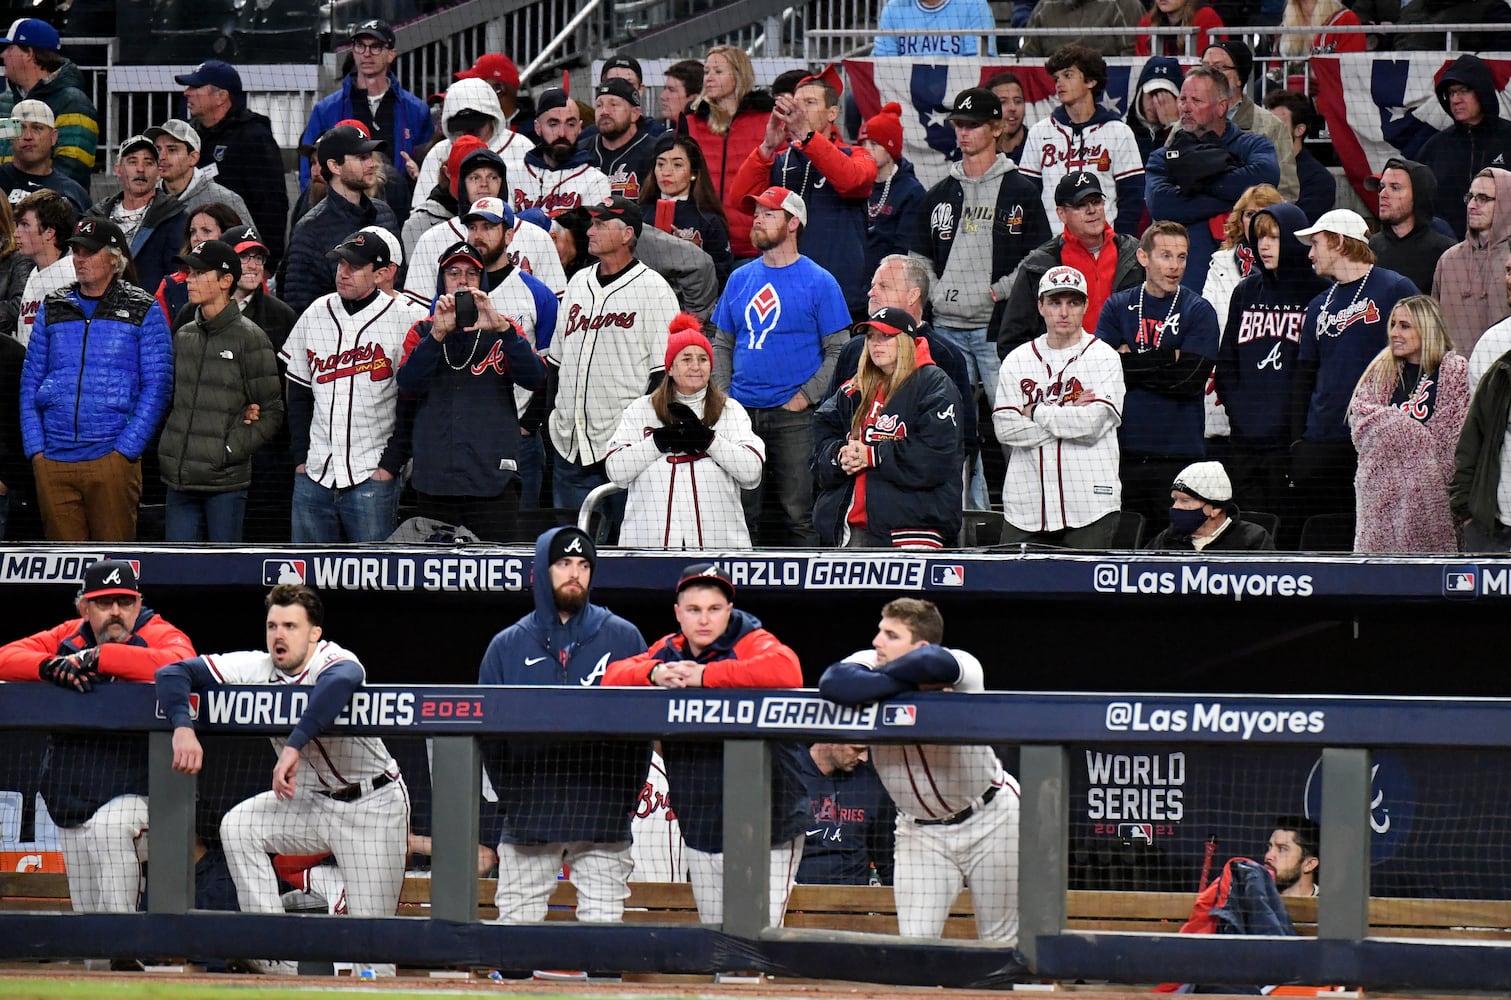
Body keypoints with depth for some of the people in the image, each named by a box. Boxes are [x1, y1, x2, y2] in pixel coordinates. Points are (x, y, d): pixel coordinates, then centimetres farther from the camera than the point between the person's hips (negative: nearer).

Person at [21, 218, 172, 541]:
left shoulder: (143, 311, 4)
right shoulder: (53, 309, 14)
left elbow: (156, 387, 0)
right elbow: (30, 384, 14)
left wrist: (125, 450, -9)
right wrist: (35, 448, 2)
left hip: (112, 458, -3)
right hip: (53, 462, 3)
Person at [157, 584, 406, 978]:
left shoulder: (331, 661, -24)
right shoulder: (258, 668, -8)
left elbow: (343, 680, -51)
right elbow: (174, 673, -11)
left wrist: (294, 746, -55)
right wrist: (183, 727, -31)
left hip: (373, 805, -6)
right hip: (315, 802, 6)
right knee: (238, 826, -14)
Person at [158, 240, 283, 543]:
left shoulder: (248, 338, -4)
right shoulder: (184, 336, 13)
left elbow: (271, 413, -4)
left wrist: (229, 450, -13)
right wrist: (167, 453, 2)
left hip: (225, 483, -6)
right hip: (180, 481, 6)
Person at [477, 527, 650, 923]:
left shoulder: (623, 638, 6)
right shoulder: (507, 646, 9)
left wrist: (626, 797, -4)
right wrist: (509, 798, -2)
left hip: (603, 819, -1)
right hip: (529, 815, 1)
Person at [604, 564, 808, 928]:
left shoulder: (752, 644, -10)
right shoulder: (669, 651, 10)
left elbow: (787, 671, -31)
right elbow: (613, 676, 6)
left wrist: (705, 675, -27)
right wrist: (654, 673, -15)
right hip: (701, 827, 7)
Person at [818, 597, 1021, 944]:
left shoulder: (964, 668, -23)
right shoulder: (869, 663, -14)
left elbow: (932, 662, -48)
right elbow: (833, 682, -37)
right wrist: (915, 682, -35)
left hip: (990, 819, -3)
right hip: (920, 830, 3)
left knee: (1002, 943, 6)